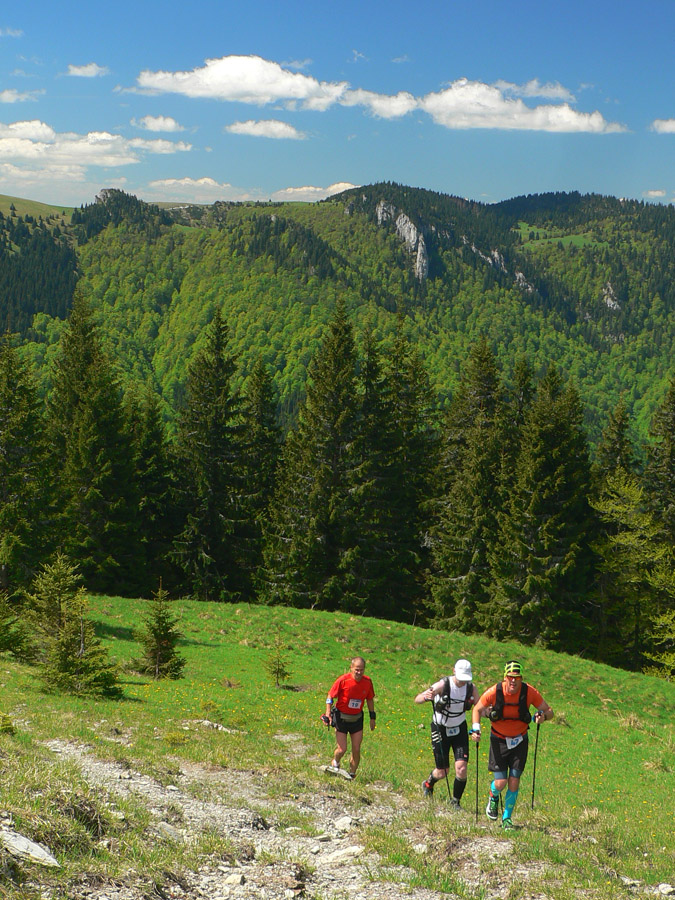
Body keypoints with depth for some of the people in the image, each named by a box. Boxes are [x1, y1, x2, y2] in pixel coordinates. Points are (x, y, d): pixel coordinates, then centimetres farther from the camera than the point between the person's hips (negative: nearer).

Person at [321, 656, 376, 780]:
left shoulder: (367, 682, -7)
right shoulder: (343, 680, -19)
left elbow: (370, 699, 9)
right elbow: (330, 696, -8)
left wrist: (372, 717, 11)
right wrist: (328, 714, -12)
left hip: (357, 719, 3)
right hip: (341, 718, -3)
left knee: (356, 749, -1)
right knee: (342, 749, -5)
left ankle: (352, 774, 18)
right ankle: (335, 763, 29)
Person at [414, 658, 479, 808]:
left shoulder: (471, 687, -13)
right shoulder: (443, 685, -24)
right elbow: (417, 699, -26)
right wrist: (426, 697, -50)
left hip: (460, 729, 2)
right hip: (440, 729, -2)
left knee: (461, 769, -14)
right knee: (442, 772, 5)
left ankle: (455, 801, 8)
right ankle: (428, 785, 41)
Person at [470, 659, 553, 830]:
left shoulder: (529, 692, -17)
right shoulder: (494, 692, -19)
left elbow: (549, 711, -6)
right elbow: (477, 709, -3)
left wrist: (543, 716, -28)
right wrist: (475, 729, -17)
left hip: (519, 741, 1)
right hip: (499, 740, -1)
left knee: (514, 782, -3)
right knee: (500, 782, -7)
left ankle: (506, 818, 17)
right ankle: (493, 797, 30)